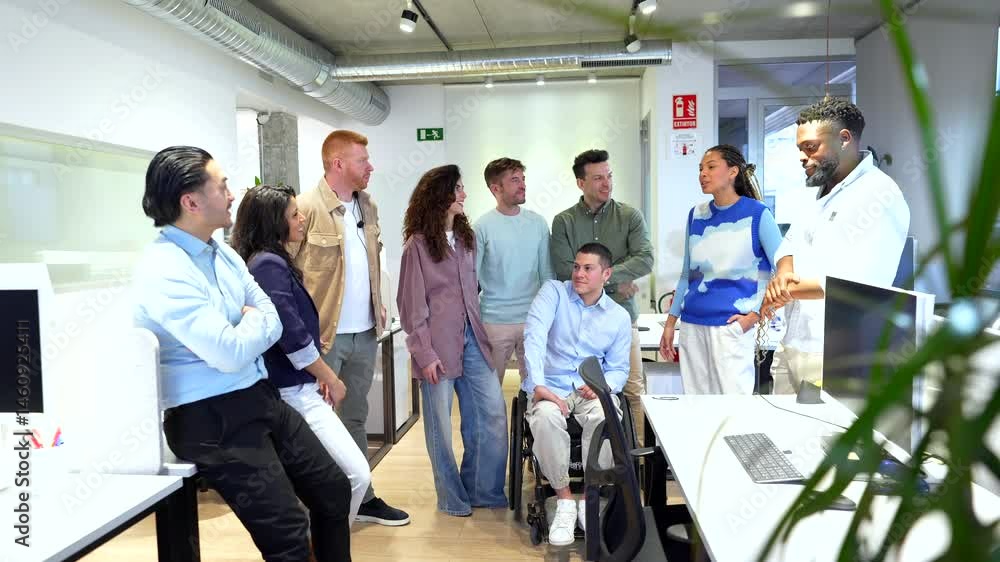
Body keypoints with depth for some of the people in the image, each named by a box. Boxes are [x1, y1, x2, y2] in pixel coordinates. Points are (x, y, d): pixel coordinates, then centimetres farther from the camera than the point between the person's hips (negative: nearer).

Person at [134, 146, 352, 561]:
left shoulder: (223, 253, 8)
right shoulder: (163, 271, -19)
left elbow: (273, 324, 10)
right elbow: (231, 353, -23)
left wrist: (245, 328, -12)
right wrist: (255, 320, -4)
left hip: (261, 398, 8)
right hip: (211, 419, -8)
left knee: (334, 490, 14)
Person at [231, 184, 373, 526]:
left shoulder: (269, 261, 14)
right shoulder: (269, 265, -16)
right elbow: (292, 334, -21)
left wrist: (318, 374, 12)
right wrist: (331, 379, -9)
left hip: (291, 387, 11)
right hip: (294, 393, -10)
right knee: (357, 474, -12)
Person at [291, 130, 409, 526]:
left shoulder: (367, 206, 9)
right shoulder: (306, 208, -14)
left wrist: (377, 301, 12)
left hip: (365, 332, 7)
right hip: (323, 333, -7)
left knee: (355, 416, 18)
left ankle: (363, 498, 31)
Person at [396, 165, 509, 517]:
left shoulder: (465, 237, 12)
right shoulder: (418, 244, -5)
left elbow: (472, 289, 14)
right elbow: (412, 304, -7)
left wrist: (478, 332, 7)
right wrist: (424, 353, -11)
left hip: (471, 340, 6)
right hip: (438, 346, -6)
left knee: (493, 413, 5)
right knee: (441, 425, 4)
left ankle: (483, 490, 21)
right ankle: (452, 498, 21)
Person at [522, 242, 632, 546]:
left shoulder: (619, 317, 8)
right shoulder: (553, 291, -1)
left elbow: (619, 368, 9)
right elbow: (534, 336, -16)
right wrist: (538, 385, -30)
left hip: (593, 390, 1)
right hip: (551, 386, -1)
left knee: (607, 419, -33)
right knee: (545, 418, -35)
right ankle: (564, 498, -13)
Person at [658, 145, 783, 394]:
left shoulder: (756, 214, -3)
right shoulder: (696, 215, 10)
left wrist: (755, 313, -9)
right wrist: (670, 322, 13)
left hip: (731, 324, -5)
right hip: (693, 324, 5)